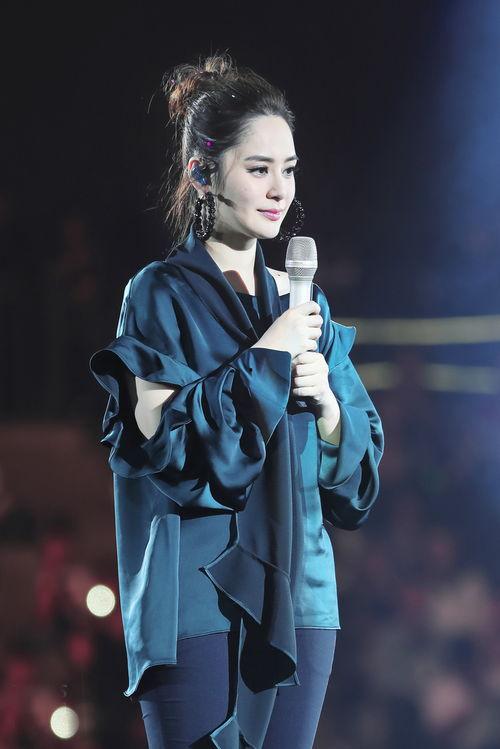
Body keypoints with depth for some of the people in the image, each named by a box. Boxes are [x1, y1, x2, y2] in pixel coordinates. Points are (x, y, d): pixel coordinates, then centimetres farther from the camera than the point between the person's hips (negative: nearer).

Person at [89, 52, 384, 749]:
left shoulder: (304, 303, 14)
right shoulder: (162, 294, -3)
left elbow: (360, 464, 13)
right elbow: (164, 447, -15)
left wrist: (327, 402, -8)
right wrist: (264, 360, -13)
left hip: (298, 597, 5)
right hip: (197, 602, -5)